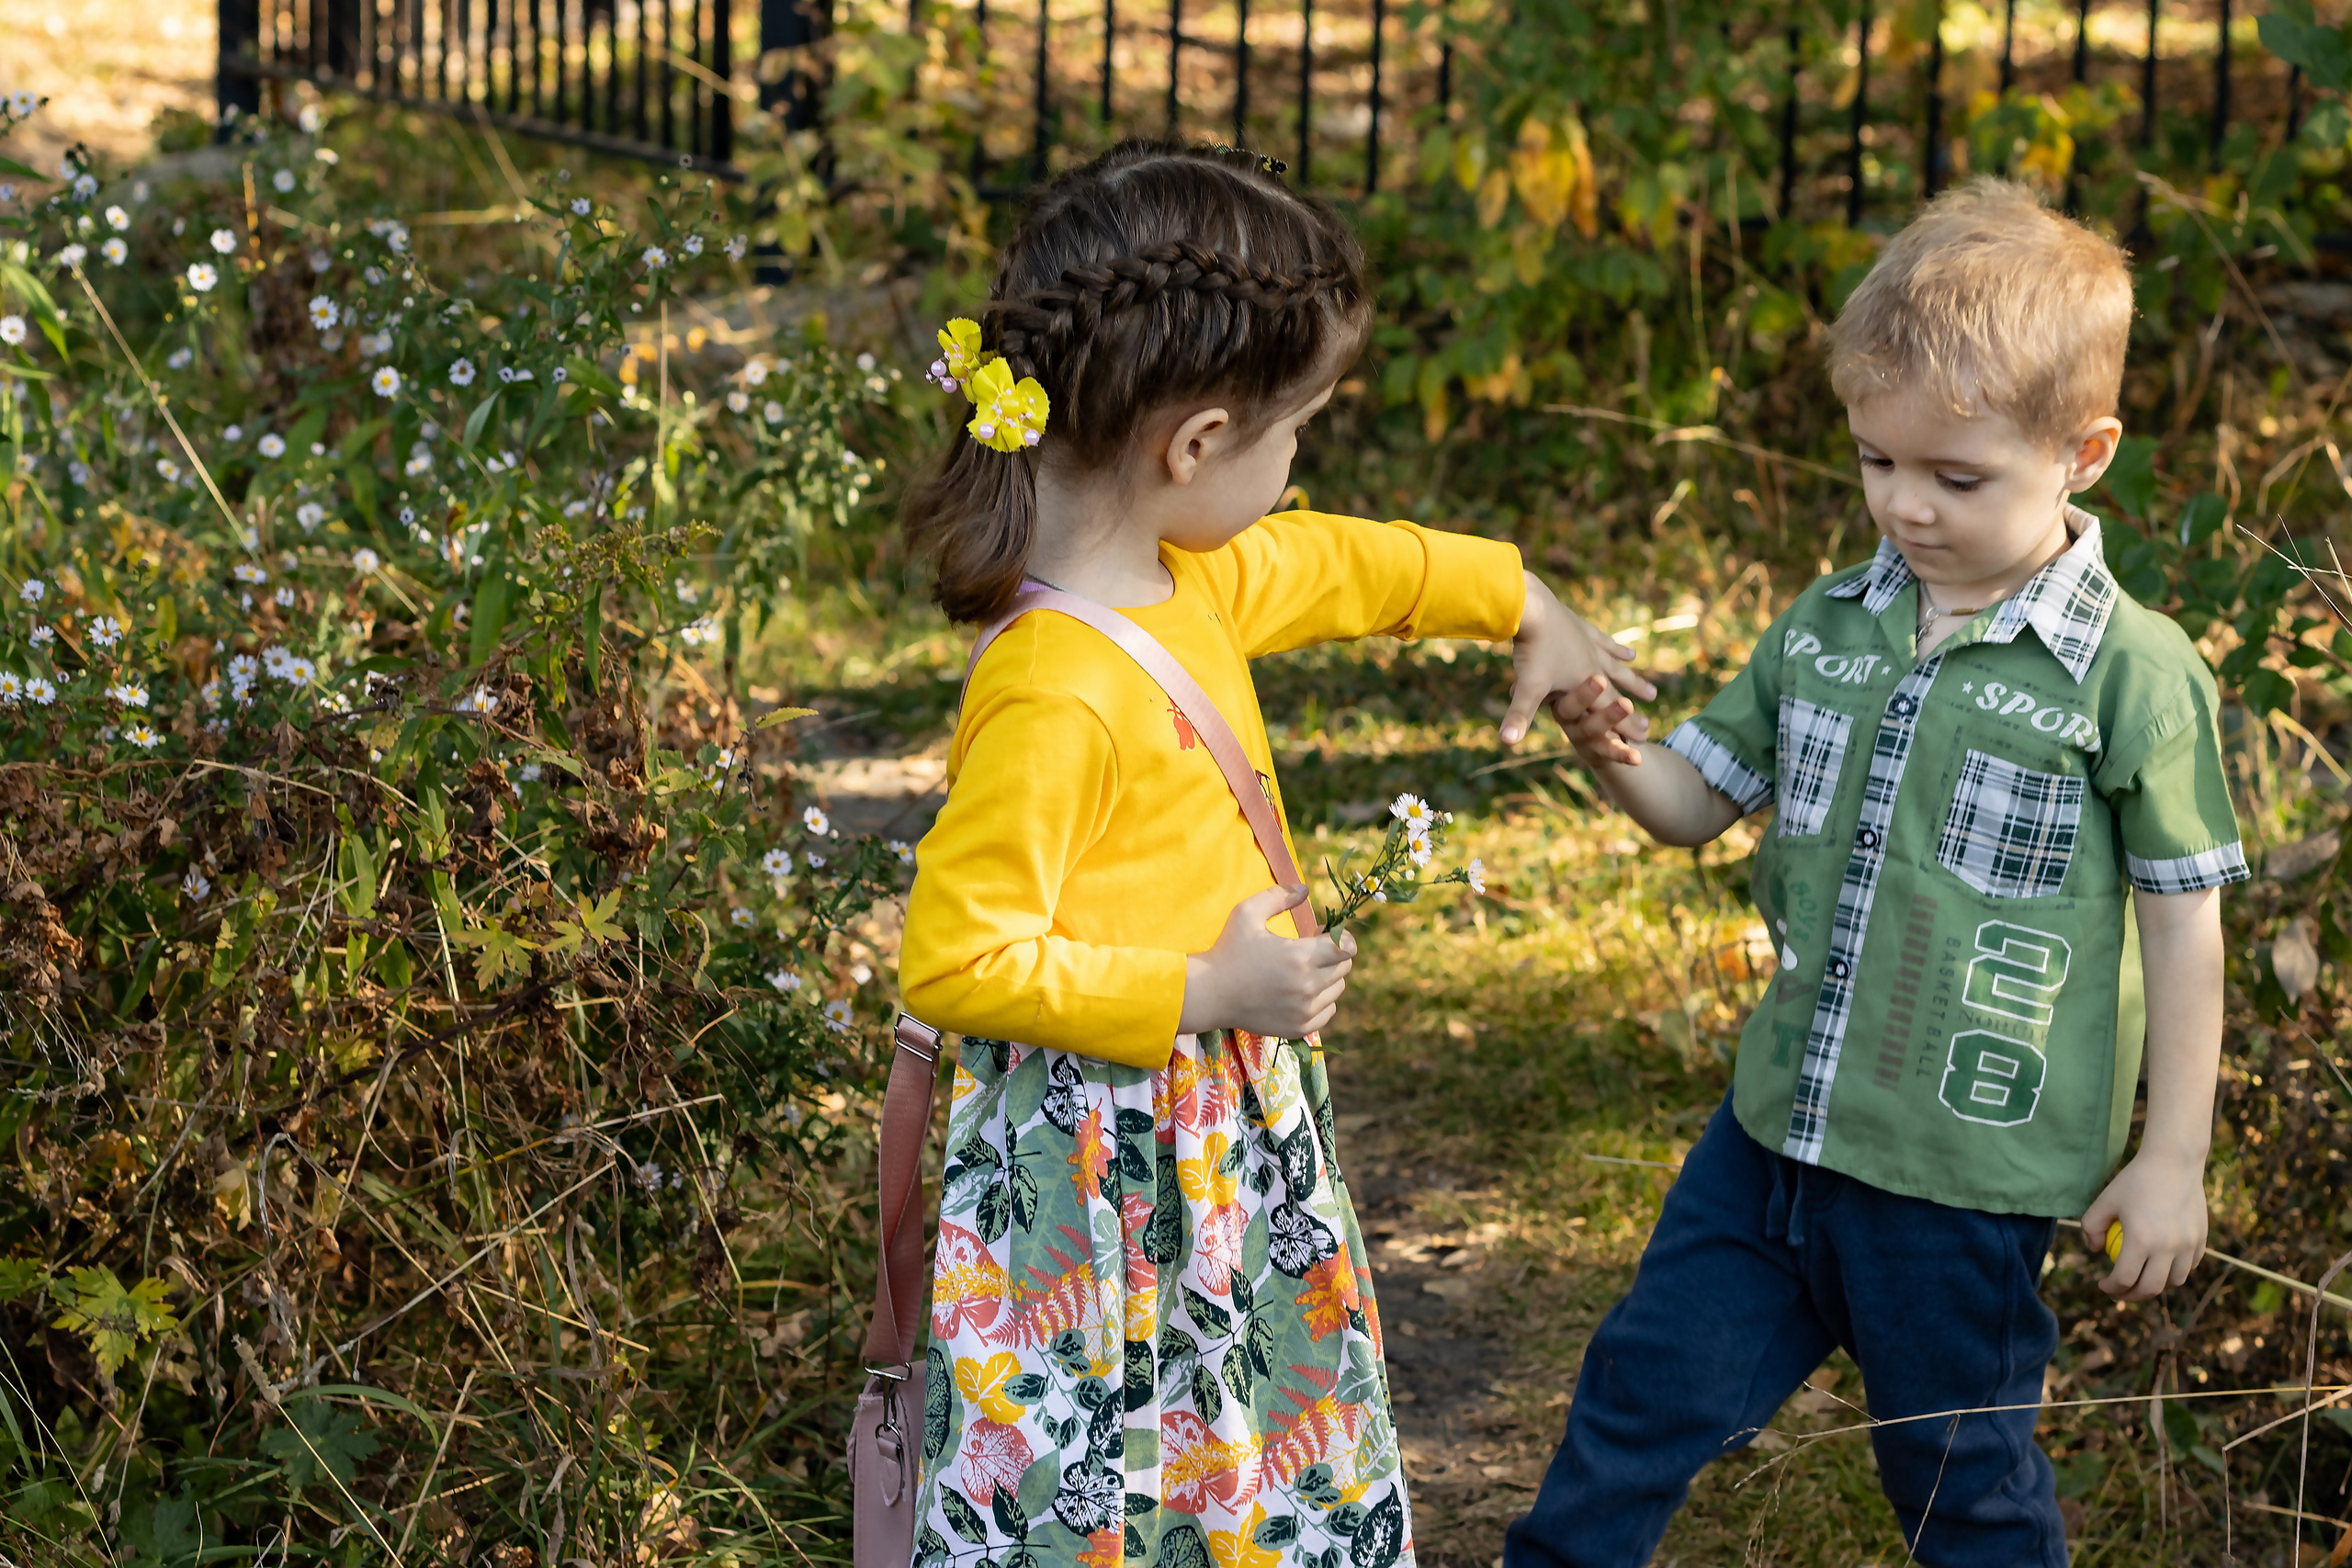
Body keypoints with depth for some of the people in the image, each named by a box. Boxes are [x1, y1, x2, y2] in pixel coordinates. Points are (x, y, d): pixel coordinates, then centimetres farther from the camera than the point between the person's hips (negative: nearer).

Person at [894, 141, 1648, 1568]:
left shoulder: (1191, 584, 0)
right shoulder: (1054, 697, -29)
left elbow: (1343, 566, 22)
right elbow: (957, 959, -27)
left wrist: (1524, 603, 33)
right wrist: (1204, 992, -23)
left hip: (1231, 1129, 10)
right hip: (1104, 1167, -10)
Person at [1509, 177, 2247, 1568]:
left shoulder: (2133, 672, -12)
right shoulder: (1829, 627, 3)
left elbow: (2183, 923, -7)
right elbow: (1698, 804, 11)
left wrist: (2175, 1157, -6)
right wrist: (1609, 751, -11)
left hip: (1967, 1174, -5)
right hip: (1778, 1131, 5)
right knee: (1647, 1392, 15)